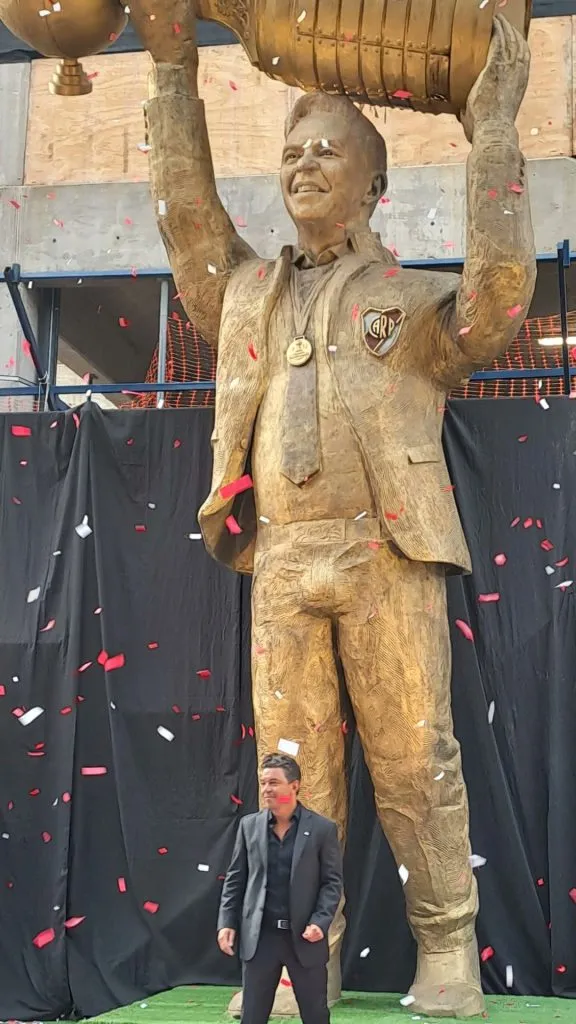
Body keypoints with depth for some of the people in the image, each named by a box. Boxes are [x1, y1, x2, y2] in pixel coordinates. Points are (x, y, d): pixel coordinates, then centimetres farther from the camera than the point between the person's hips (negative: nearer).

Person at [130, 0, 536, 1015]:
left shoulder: (413, 298, 10)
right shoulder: (250, 292, 22)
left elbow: (501, 292, -8)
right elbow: (188, 214, 17)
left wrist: (492, 134, -6)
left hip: (387, 552, -3)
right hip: (282, 557, 4)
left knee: (413, 761, -3)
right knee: (295, 768, 2)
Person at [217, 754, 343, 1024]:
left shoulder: (323, 828, -3)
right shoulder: (249, 825, 5)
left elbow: (332, 881, -2)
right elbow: (235, 879, 8)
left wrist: (320, 922, -14)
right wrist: (227, 922, 1)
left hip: (304, 936, -2)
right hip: (259, 935, 2)